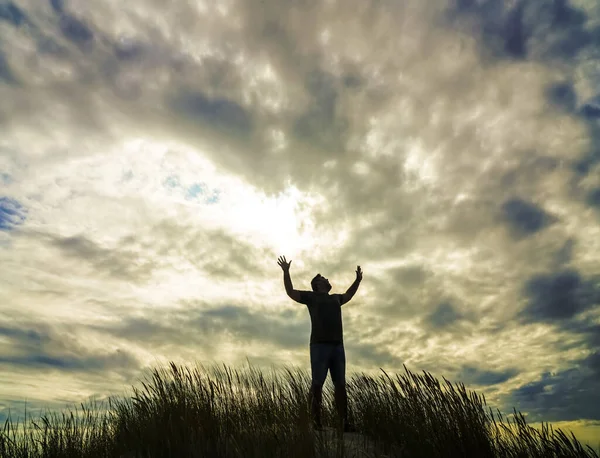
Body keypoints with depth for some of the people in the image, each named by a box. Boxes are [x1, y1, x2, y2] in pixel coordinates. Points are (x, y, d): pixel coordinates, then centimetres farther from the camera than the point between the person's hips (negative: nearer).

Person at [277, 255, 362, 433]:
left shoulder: (335, 298, 26)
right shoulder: (311, 296, 11)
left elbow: (348, 295, 45)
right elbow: (291, 292, 8)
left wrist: (358, 280, 43)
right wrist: (286, 271, 1)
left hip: (338, 346, 5)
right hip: (319, 345, -5)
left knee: (340, 385, 1)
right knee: (317, 384, -5)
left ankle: (344, 422, 3)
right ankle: (316, 422, -2)